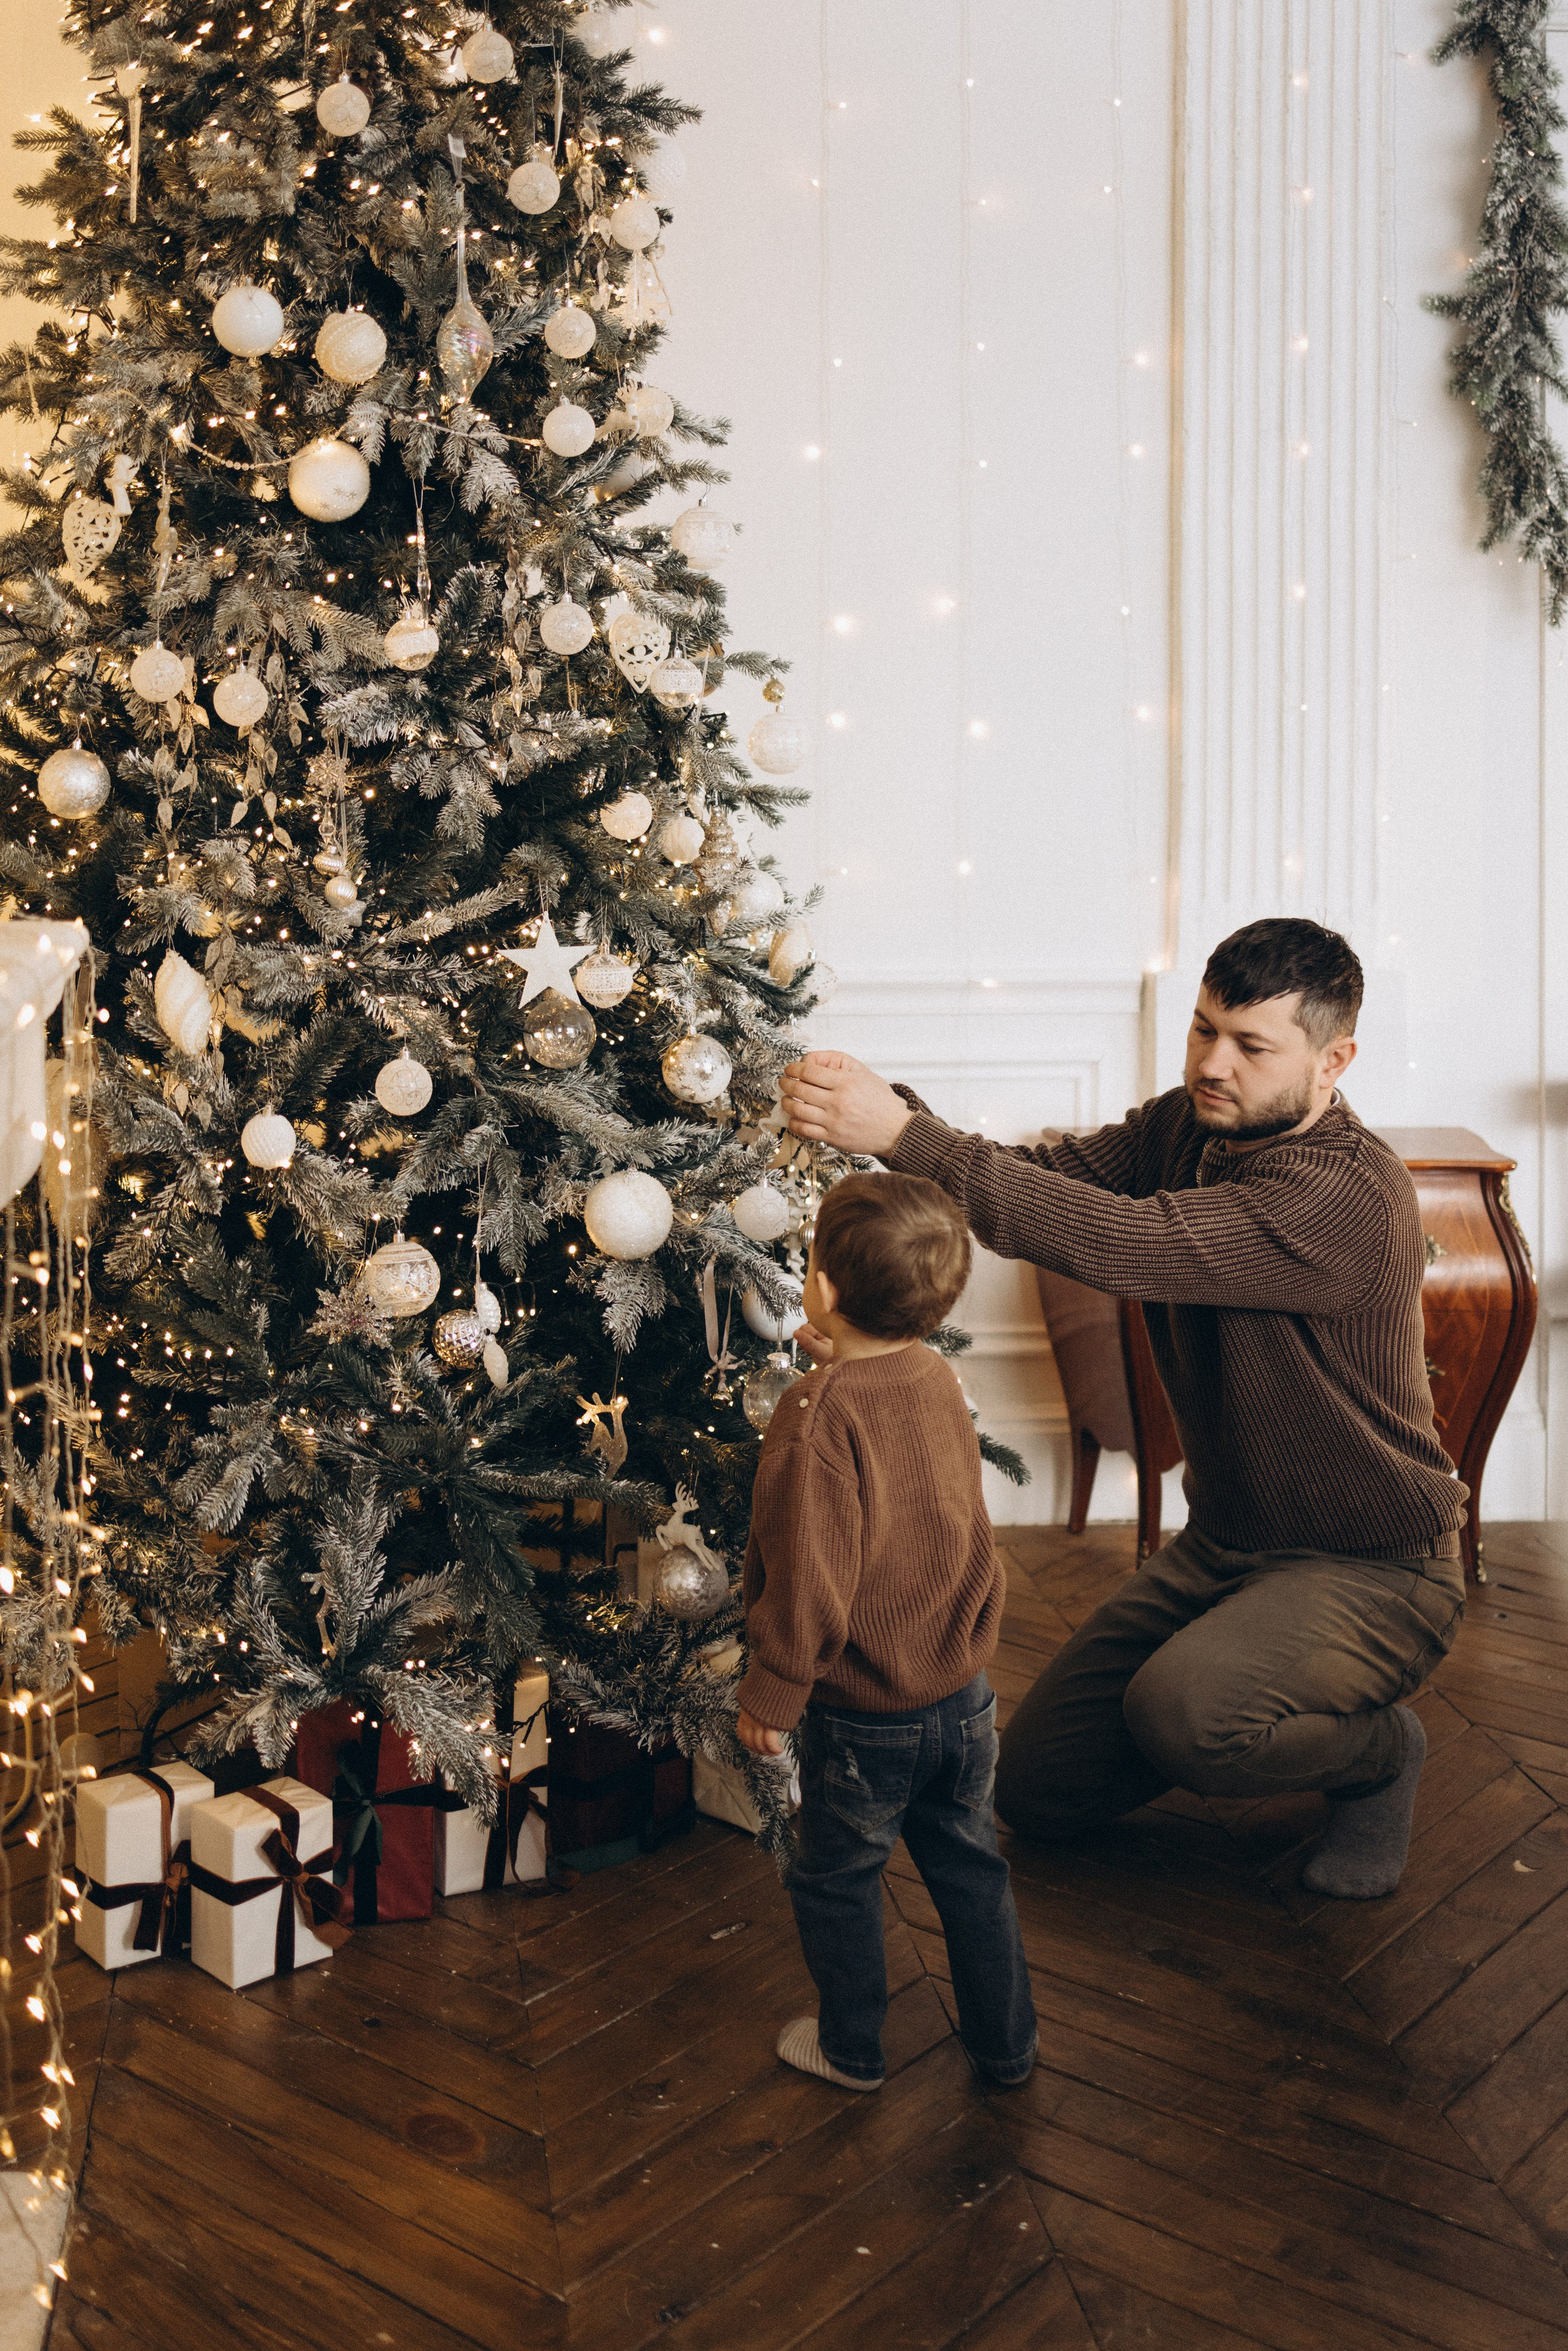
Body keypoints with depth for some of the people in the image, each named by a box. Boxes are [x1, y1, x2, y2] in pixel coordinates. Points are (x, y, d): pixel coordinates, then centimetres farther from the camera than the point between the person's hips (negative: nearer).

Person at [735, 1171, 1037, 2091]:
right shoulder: (941, 1382, -4)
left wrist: (772, 1695, -11)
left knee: (840, 1880, 16)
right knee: (970, 1866, 21)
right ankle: (1007, 2043, 35)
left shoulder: (821, 1415, -25)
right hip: (963, 1696, 6)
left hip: (863, 1716, -6)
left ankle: (852, 2048, 33)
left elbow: (808, 1581, -22)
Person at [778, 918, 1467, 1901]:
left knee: (1181, 1712, -35)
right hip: (1222, 1543, 8)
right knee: (1036, 1787, 4)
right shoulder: (1186, 1125, -1)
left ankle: (1377, 1747, -2)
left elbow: (1122, 1244, -39)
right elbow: (1047, 1180, -12)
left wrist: (907, 1138, -42)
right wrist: (893, 1114, -31)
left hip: (1374, 1566, -7)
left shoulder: (1348, 1196, -29)